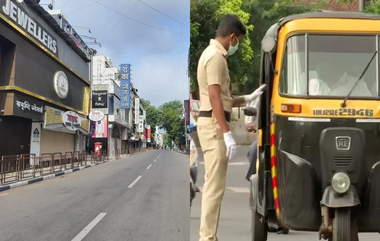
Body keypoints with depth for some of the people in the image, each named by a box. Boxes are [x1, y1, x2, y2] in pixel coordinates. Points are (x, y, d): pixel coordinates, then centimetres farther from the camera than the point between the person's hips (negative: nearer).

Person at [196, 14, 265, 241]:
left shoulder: (214, 54, 20)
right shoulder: (215, 56, -12)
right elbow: (214, 98, -21)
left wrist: (249, 98, 27)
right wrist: (227, 133, -23)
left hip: (214, 124, 11)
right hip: (213, 125, -11)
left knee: (213, 184, 14)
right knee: (215, 186, -7)